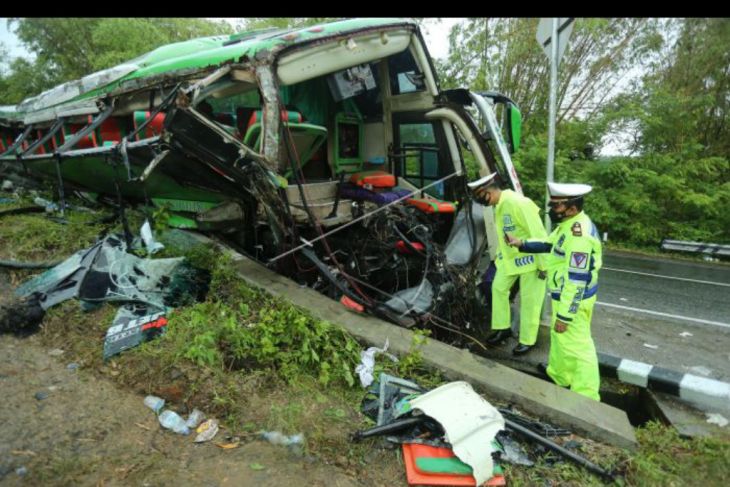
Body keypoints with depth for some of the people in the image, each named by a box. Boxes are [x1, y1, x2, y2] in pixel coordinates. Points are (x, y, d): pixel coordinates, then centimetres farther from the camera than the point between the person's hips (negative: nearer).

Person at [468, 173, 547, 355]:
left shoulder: (517, 203, -28)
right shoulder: (499, 206, 1)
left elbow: (538, 234, -26)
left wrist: (543, 264, -23)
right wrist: (499, 255, 18)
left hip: (530, 258, -9)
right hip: (510, 257, 9)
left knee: (529, 300, 3)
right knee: (498, 287, 14)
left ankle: (527, 340, 18)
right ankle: (502, 328, 30)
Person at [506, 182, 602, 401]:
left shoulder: (579, 236, -29)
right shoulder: (570, 224, 3)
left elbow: (576, 281, -29)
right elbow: (549, 243, 21)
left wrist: (564, 315, -25)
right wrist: (523, 244, 10)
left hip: (573, 300, -10)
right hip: (565, 295, 10)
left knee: (577, 346, 2)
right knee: (559, 337, 26)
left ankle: (586, 396, 16)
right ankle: (559, 375, 47)